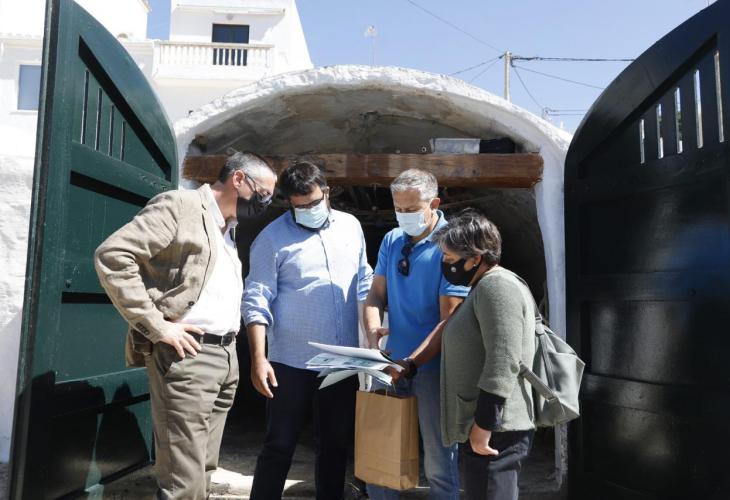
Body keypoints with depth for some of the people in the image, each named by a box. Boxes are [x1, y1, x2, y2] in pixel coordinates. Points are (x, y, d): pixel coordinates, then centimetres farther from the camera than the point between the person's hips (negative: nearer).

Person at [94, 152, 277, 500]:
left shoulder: (227, 226, 19)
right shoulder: (180, 205, -8)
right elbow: (112, 254, -17)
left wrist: (230, 344, 12)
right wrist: (155, 325, -18)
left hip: (226, 355, 8)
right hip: (186, 354, -8)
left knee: (203, 472, 15)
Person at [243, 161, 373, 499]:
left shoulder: (351, 226, 7)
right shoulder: (272, 238, -7)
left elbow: (364, 283, 12)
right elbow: (256, 301, -10)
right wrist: (258, 358, -18)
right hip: (291, 363, -4)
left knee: (336, 444, 17)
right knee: (280, 446, 7)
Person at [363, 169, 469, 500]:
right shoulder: (391, 241, 8)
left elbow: (449, 317, -14)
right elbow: (376, 295, 10)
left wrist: (412, 362, -22)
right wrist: (372, 333, -10)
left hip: (432, 366, -5)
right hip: (392, 362, 6)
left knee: (439, 465, 7)